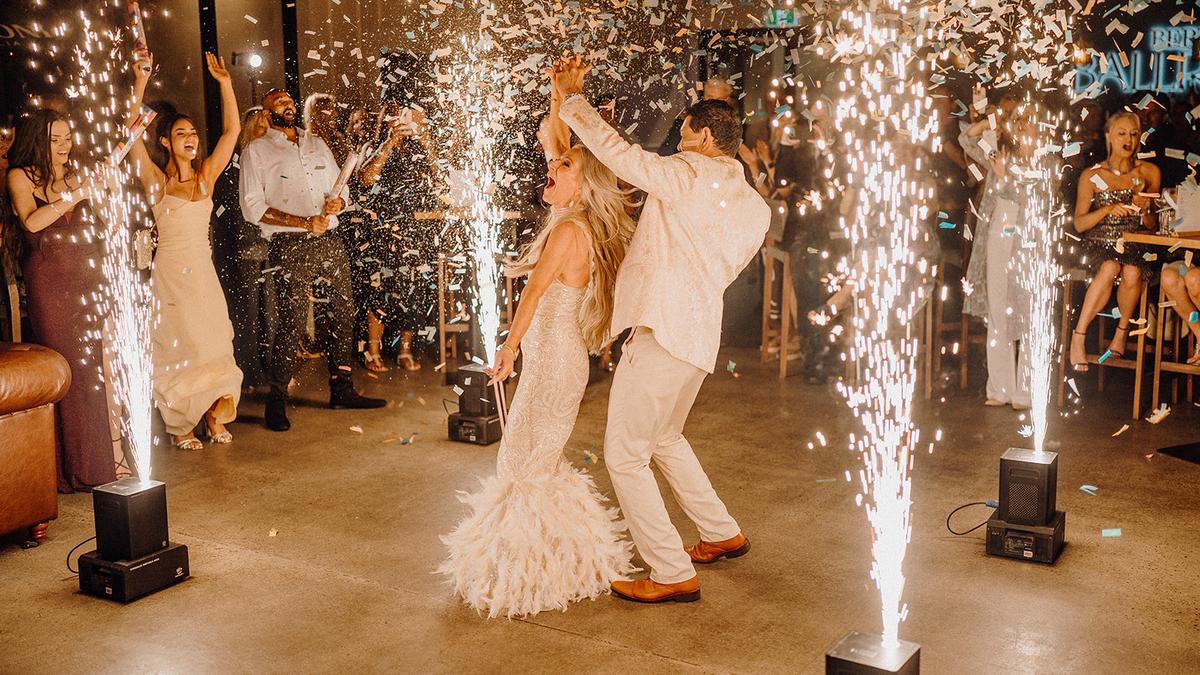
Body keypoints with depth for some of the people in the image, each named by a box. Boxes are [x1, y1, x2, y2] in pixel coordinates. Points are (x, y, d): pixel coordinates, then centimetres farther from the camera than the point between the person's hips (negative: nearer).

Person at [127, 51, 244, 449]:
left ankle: (214, 416, 18)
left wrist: (225, 84, -2)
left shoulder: (206, 175, 6)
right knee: (174, 350, 3)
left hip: (203, 273, 3)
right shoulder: (156, 181, -3)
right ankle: (179, 426, 13)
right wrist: (140, 84, -18)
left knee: (213, 346, 3)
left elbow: (233, 130, 3)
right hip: (170, 274, -3)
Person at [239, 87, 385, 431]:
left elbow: (341, 186, 21)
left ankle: (342, 389, 18)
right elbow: (253, 208, -4)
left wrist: (337, 202, -4)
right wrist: (304, 222, -13)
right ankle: (277, 400, -1)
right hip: (290, 246, -5)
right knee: (292, 321, -11)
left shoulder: (317, 144, 22)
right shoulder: (256, 151, 5)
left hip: (330, 240, 5)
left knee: (343, 313, 6)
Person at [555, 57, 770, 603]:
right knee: (664, 438, 28)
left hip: (662, 334, -9)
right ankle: (723, 534, 37)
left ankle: (674, 575, 4)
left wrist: (571, 96, 2)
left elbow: (617, 152, -12)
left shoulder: (688, 173, -10)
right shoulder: (756, 208, 13)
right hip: (700, 335, 9)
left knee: (624, 454, 0)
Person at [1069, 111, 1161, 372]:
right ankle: (1078, 336, -29)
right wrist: (1108, 209, -20)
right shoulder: (1092, 176, 3)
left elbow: (1151, 225, 12)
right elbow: (1079, 224, -3)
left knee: (1133, 272, -33)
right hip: (1098, 243, -1)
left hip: (1133, 243, 2)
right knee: (1111, 267, -36)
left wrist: (1144, 210, -11)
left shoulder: (1149, 172, 9)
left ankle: (1122, 331, -9)